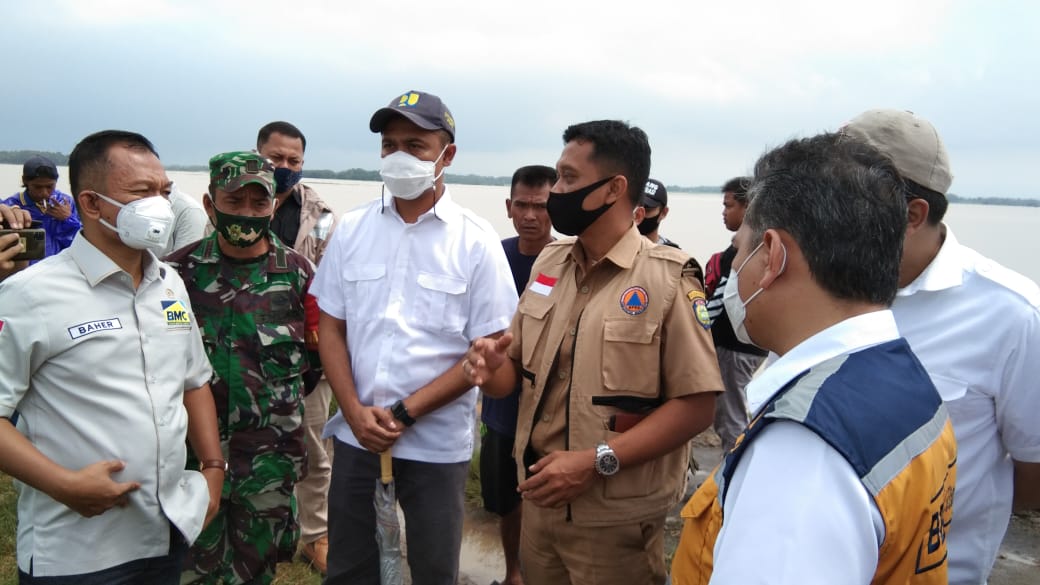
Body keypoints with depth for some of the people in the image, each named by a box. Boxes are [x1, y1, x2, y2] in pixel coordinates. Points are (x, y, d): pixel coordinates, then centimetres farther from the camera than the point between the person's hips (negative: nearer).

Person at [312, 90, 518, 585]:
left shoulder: (476, 241, -7)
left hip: (436, 443, -2)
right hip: (356, 434, 3)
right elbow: (331, 329, 5)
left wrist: (403, 413, -13)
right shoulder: (351, 229, 2)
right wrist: (356, 413, -8)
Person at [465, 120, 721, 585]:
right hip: (539, 503, 6)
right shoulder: (548, 262, 5)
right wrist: (493, 369, -11)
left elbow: (696, 405, -17)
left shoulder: (667, 279, -14)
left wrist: (595, 462, -22)